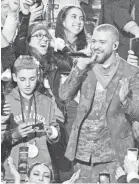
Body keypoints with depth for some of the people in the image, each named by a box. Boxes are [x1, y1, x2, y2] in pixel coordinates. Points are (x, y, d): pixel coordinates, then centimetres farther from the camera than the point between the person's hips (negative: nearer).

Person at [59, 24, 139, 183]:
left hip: (112, 152, -3)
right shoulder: (86, 67, 6)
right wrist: (78, 70, -15)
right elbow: (64, 96, -3)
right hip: (82, 150, 3)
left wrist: (124, 101, -26)